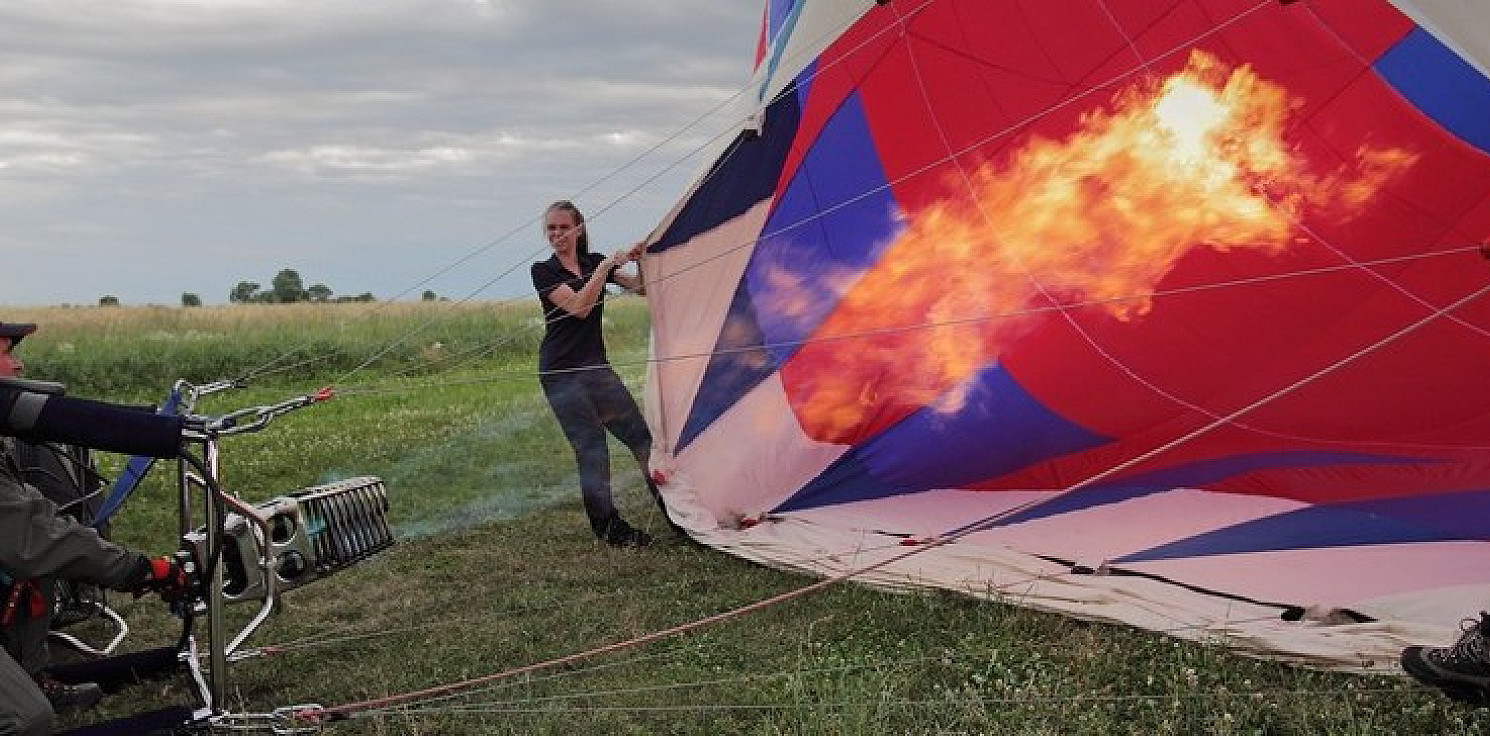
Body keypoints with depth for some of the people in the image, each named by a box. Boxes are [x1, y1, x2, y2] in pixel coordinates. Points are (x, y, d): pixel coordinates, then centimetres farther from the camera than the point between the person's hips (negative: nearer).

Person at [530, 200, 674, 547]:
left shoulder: (595, 263, 11)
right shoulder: (544, 271, -5)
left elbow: (639, 287, 13)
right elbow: (579, 307, -19)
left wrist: (641, 261, -6)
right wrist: (606, 266, -18)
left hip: (596, 368, 6)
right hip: (561, 373, -6)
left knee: (640, 436, 5)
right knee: (591, 449, -8)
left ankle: (674, 513, 14)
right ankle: (609, 528, 3)